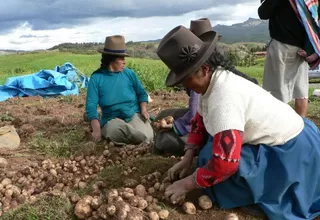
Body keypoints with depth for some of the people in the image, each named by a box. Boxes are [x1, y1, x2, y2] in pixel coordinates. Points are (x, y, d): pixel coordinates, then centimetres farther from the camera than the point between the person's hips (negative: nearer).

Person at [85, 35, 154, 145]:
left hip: (134, 114, 2)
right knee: (115, 131, -39)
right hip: (112, 119, -2)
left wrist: (143, 109, -8)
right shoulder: (96, 78, -4)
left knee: (146, 137, -28)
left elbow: (142, 93, 13)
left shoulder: (129, 73, 4)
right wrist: (97, 129, -23)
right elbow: (91, 106, -8)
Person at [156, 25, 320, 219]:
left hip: (291, 149, -9)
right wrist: (187, 159, -1)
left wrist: (187, 183, -21)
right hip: (272, 139, 9)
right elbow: (199, 123, 10)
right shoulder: (213, 81, -4)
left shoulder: (224, 98, -33)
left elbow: (225, 163, -35)